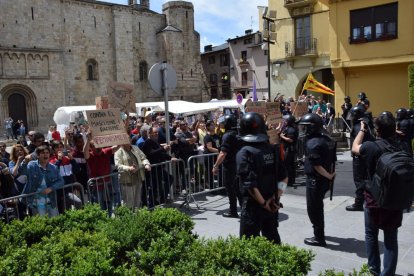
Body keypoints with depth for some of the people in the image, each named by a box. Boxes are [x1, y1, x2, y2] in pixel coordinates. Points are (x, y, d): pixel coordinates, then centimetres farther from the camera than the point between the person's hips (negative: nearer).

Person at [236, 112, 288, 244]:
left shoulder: (244, 153, -17)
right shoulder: (274, 150, 1)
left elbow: (250, 183, -21)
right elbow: (284, 177, 2)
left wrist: (263, 203, -12)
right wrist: (276, 197, 0)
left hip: (253, 205, -5)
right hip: (273, 204, 6)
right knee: (273, 238, 21)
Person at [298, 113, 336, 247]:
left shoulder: (312, 143, -22)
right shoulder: (327, 139, 6)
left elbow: (317, 166, -25)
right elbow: (332, 160, 11)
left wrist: (328, 176, -13)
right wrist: (330, 174, 11)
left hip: (315, 180, -9)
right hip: (325, 179, 9)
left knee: (313, 209, 5)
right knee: (318, 207, 23)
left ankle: (319, 238, 14)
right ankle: (319, 233, 37)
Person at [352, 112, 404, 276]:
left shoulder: (371, 147, -19)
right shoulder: (402, 148, -10)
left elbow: (354, 147, 3)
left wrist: (362, 130, 15)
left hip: (374, 199, -2)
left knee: (371, 235, 19)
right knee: (391, 239, 12)